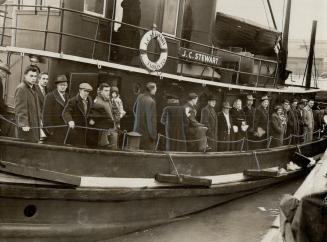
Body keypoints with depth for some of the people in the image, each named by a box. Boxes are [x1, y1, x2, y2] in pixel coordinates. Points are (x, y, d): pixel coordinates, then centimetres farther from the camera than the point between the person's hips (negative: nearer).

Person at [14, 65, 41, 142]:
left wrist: (39, 120, 21)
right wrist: (23, 124, -23)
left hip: (34, 126, 9)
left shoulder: (32, 88, 19)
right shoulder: (21, 88, -11)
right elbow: (20, 109, -18)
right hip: (26, 128, -9)